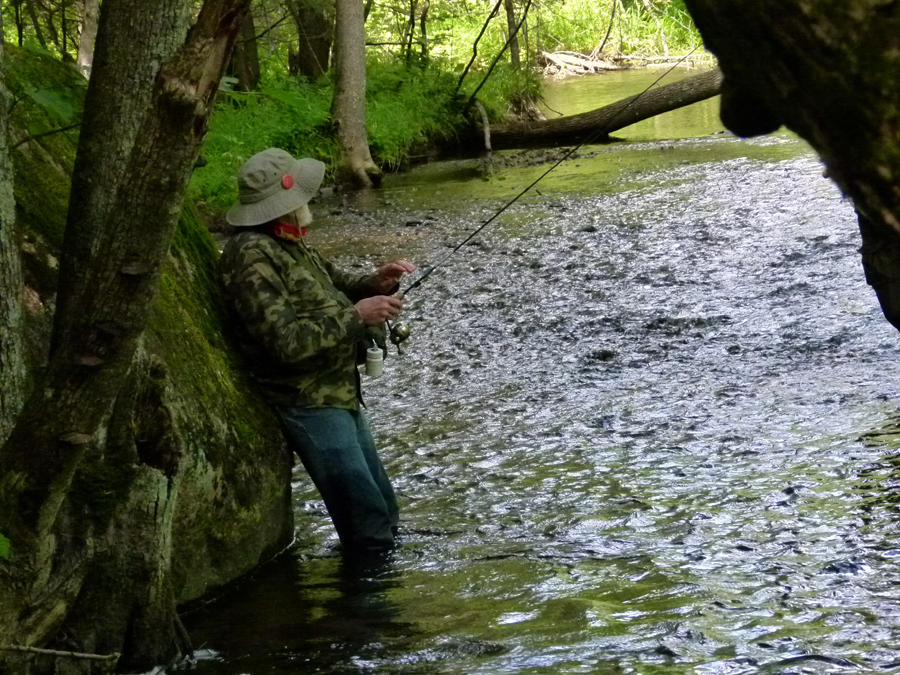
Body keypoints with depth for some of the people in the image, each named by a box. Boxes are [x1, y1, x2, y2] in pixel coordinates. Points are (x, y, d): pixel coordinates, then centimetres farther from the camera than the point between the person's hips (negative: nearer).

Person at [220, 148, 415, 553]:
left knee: (383, 510, 16)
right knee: (368, 522, -10)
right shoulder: (253, 257, -21)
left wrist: (374, 284, 3)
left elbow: (332, 284, 24)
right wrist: (355, 316, -24)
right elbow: (287, 341, -27)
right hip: (308, 402, -10)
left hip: (341, 395, 10)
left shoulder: (288, 244, 9)